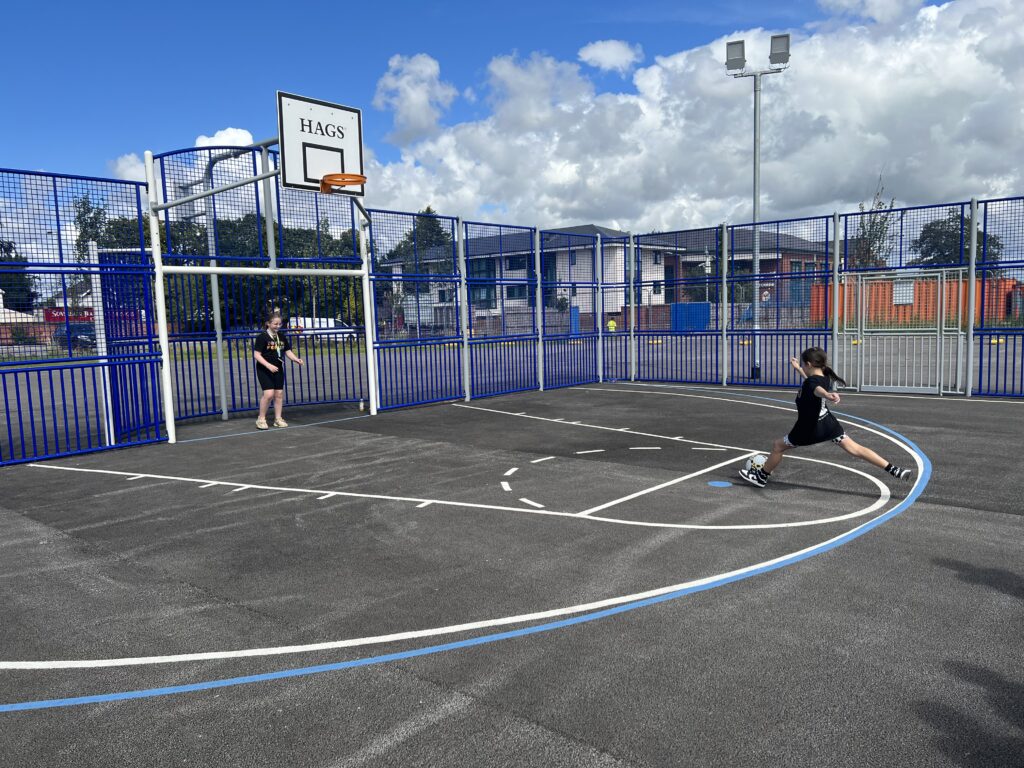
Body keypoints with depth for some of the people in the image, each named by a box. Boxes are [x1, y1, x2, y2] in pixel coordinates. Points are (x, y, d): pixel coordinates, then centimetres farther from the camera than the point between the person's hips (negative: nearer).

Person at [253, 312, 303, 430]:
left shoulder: (281, 337, 8)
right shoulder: (262, 337, -11)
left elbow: (288, 351, 13)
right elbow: (256, 354, -14)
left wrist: (296, 359, -6)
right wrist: (268, 365, -24)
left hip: (278, 369, 6)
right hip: (264, 370, -6)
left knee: (279, 394, 6)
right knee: (269, 393, -15)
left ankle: (278, 419, 17)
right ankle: (261, 419, -1)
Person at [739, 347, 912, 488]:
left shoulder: (811, 382, -26)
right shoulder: (824, 377, 2)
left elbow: (818, 389, -52)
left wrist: (829, 396, -75)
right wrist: (798, 369, 34)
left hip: (810, 429, -8)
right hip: (828, 423, 8)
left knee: (777, 446, 10)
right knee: (855, 448, 7)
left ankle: (761, 477, 24)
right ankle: (894, 470, 0)